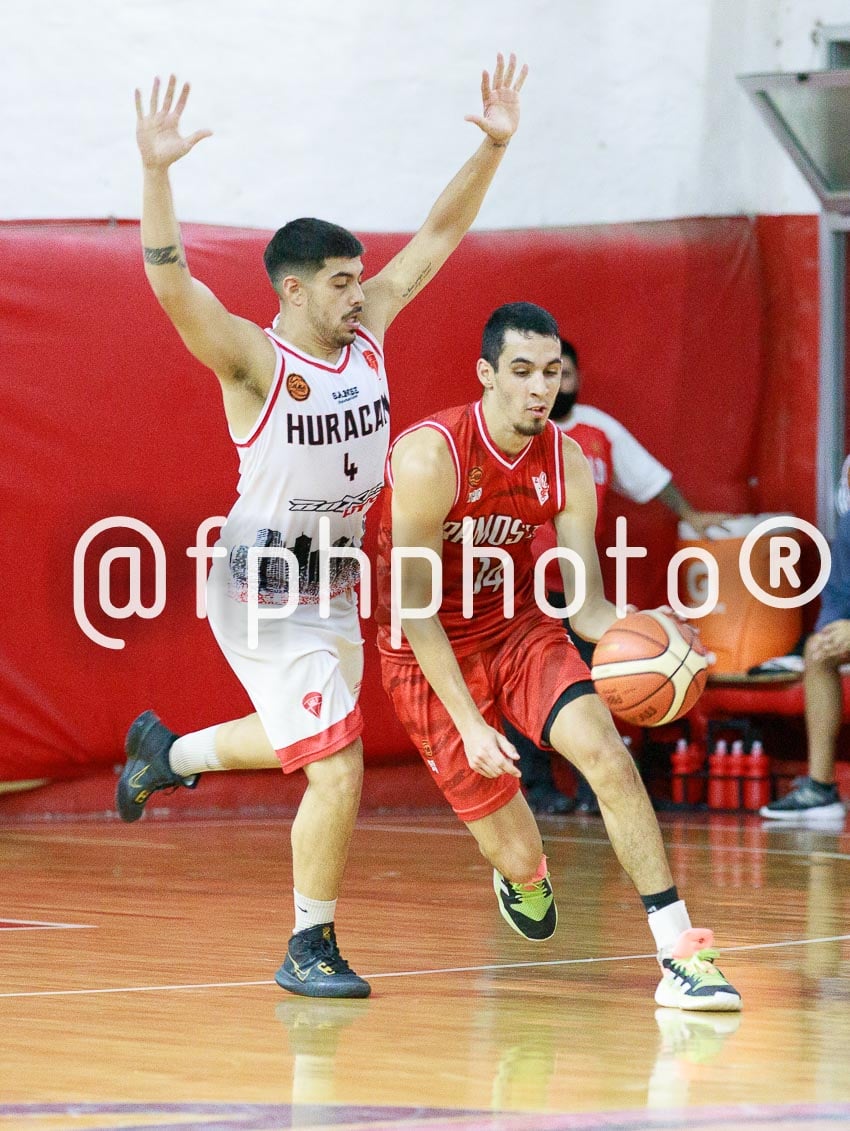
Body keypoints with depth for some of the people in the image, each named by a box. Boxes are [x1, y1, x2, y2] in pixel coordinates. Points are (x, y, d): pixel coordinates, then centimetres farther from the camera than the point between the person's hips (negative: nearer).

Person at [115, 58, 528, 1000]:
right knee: (337, 771, -11)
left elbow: (439, 234, 3)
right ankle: (308, 949, 4)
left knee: (308, 742, 26)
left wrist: (492, 147, -6)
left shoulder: (367, 331, 0)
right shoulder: (253, 360, -19)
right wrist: (155, 171, -46)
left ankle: (165, 752, 51)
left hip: (334, 586, 8)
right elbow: (169, 278, -33)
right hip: (266, 595, -8)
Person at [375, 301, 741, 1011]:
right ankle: (521, 876, 36)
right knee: (520, 858, -5)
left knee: (605, 751, -24)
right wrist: (468, 722, -28)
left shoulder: (567, 465, -10)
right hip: (430, 656, -4)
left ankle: (680, 953, -21)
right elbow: (416, 610, -22)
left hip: (518, 628, 4)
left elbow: (588, 608, -8)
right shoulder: (430, 457, -24)